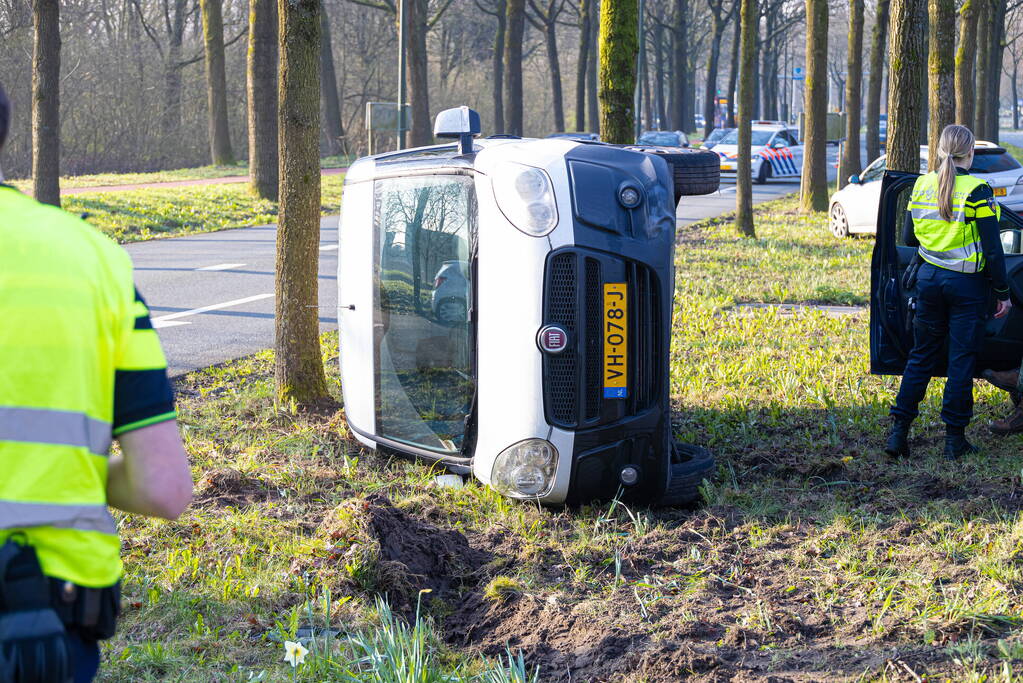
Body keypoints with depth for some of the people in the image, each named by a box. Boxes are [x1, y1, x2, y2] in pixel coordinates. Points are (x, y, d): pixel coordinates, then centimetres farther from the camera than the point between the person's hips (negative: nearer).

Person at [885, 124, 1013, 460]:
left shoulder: (921, 186, 2)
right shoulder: (977, 191, -13)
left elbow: (910, 240, 11)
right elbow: (992, 249, -11)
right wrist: (1002, 293, -4)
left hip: (929, 279, 5)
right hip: (967, 283, -4)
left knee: (921, 355, 12)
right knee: (962, 360, 4)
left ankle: (898, 431, 8)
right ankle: (955, 438, 9)